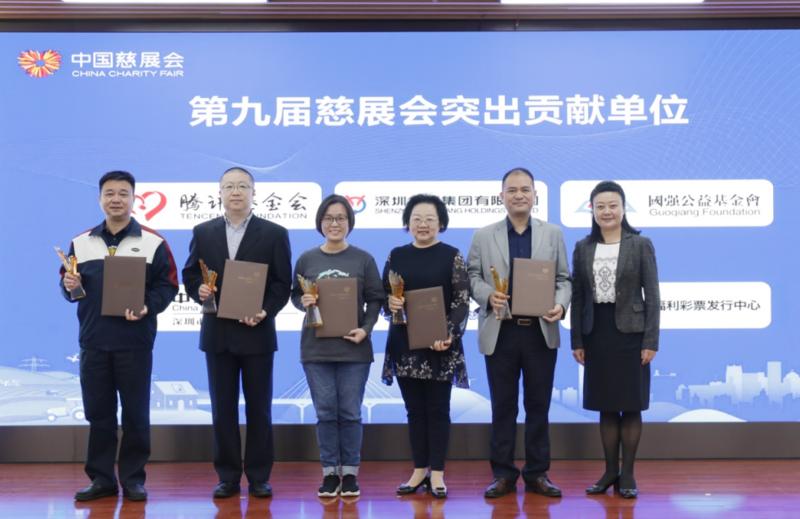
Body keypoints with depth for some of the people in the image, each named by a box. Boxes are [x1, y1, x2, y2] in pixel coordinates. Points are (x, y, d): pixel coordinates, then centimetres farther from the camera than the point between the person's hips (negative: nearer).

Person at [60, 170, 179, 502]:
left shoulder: (153, 242, 1)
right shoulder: (81, 243, 11)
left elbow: (167, 286, -1)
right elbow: (69, 285, 15)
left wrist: (147, 307, -18)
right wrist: (69, 286, -8)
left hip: (135, 341, -3)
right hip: (93, 341, 3)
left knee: (135, 413, 2)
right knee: (98, 412, 7)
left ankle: (133, 478, 13)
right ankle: (101, 478, 17)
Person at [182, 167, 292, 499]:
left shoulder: (274, 234, 1)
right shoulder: (203, 232, 9)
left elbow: (282, 284, -2)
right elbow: (190, 274, 11)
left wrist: (265, 312, -16)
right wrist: (199, 290, -11)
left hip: (257, 333, -2)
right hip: (217, 334, 2)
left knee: (259, 408, 5)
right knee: (223, 409, 6)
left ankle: (258, 477, 14)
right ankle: (228, 477, 15)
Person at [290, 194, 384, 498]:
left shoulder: (363, 259, 2)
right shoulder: (306, 259, 6)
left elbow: (375, 299, 3)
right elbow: (295, 295, 12)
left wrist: (366, 329, -12)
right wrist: (303, 301, -11)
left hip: (353, 347, -1)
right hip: (316, 347, 1)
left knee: (350, 413, 3)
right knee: (325, 413, 3)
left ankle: (350, 473, 14)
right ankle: (330, 473, 13)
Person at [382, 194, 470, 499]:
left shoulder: (452, 256, 0)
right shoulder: (396, 256, 8)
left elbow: (462, 302, -5)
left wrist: (450, 335, -18)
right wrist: (390, 303, -12)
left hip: (440, 344, -3)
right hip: (405, 344, 3)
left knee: (437, 409, 3)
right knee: (414, 409, 9)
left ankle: (437, 473, 10)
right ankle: (419, 471, 18)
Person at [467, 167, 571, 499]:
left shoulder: (553, 234, 8)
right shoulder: (483, 236, 6)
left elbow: (563, 278, 6)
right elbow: (472, 276, 5)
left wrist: (561, 304, -13)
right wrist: (488, 295, -16)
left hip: (541, 332, 1)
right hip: (500, 333, -1)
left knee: (538, 406, 8)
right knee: (503, 406, 6)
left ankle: (537, 474, 18)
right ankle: (503, 474, 15)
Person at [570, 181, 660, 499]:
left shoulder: (641, 245, -2)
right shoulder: (583, 248, 6)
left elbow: (652, 294, -4)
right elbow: (578, 297, 7)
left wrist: (651, 340, -10)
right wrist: (576, 341, 3)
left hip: (629, 332, -3)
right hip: (597, 333, 3)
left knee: (630, 406, 2)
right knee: (606, 406, 8)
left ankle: (627, 474, 12)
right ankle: (610, 471, 18)